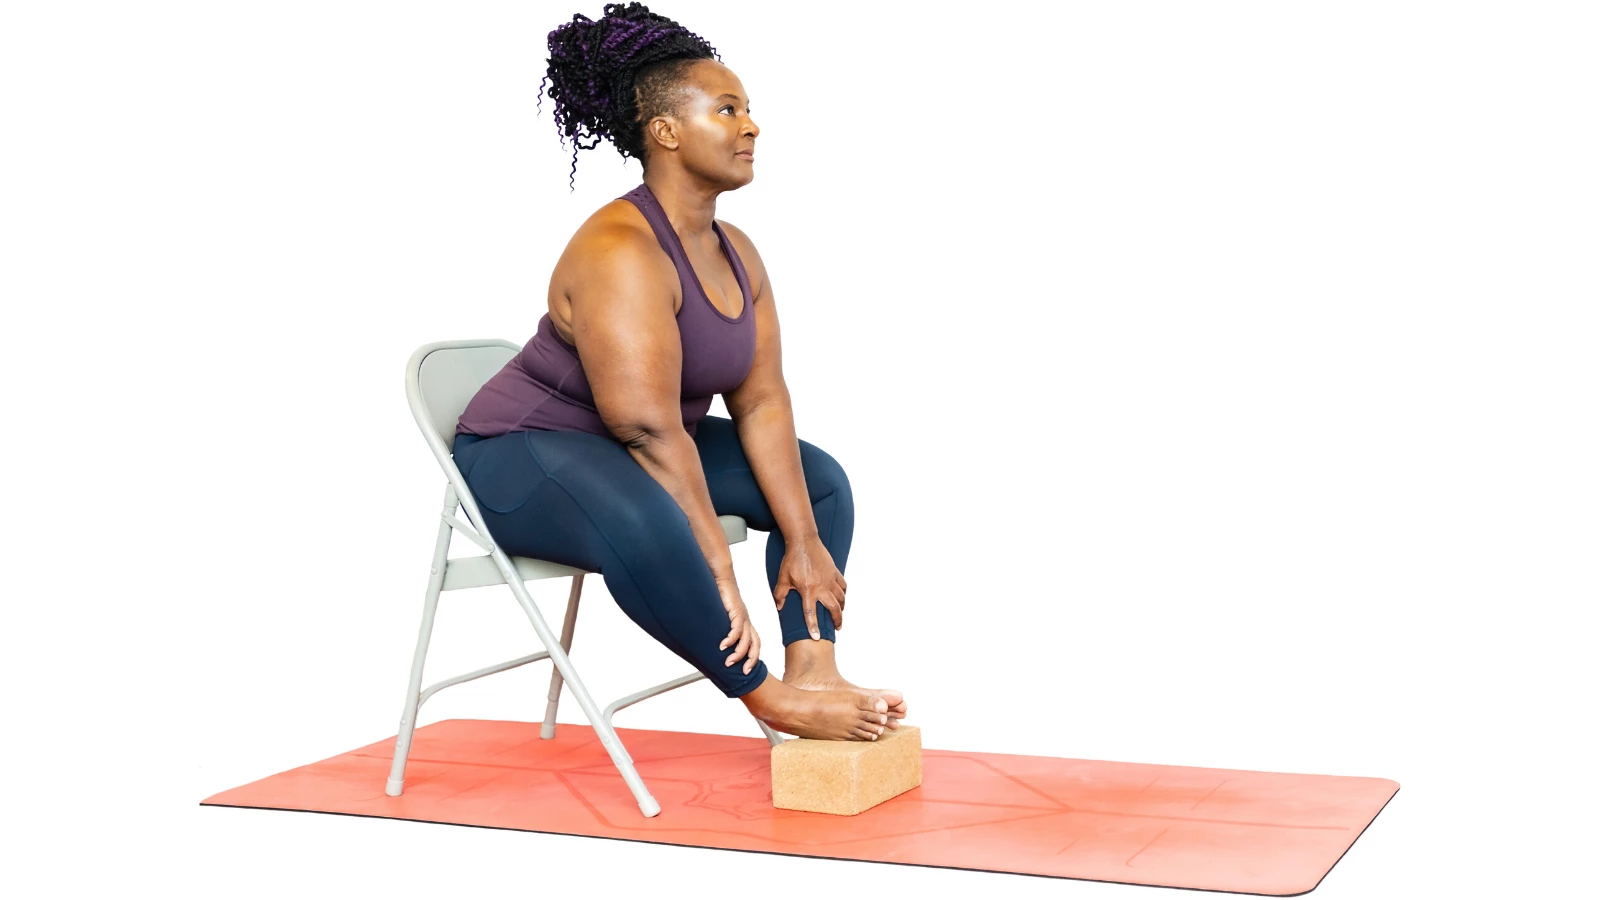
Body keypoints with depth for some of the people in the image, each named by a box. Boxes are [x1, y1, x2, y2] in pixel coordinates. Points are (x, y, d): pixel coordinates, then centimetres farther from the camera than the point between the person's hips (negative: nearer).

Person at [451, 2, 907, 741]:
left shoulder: (736, 253, 0)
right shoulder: (620, 252, -28)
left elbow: (762, 402, -3)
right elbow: (651, 432, -32)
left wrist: (805, 541, -11)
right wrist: (717, 575, -32)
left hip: (635, 453, 10)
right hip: (520, 456, -9)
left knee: (819, 480, 5)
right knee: (642, 521, -40)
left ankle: (813, 666, -13)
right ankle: (768, 697, -23)